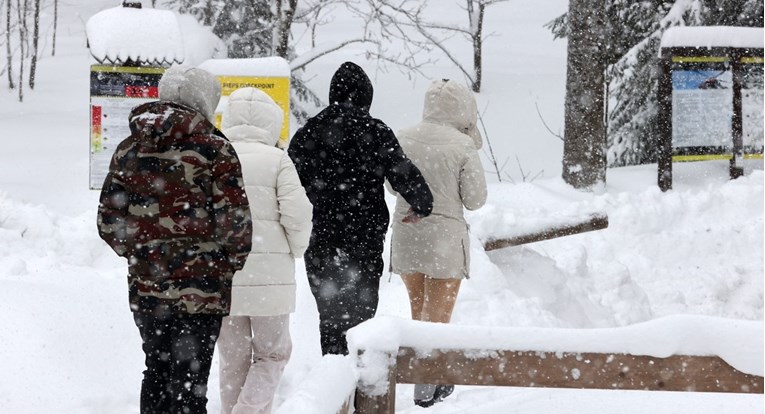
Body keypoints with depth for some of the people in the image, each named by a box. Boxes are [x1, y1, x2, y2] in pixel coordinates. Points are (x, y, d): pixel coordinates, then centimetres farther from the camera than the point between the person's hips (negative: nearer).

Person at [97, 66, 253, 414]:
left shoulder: (128, 150, 6)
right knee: (189, 380, 0)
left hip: (145, 287, 5)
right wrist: (228, 264, 4)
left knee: (157, 371, 18)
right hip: (201, 290, -5)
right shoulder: (213, 149, -9)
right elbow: (235, 221, -13)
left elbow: (109, 221, 7)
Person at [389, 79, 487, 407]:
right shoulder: (462, 146, -13)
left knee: (418, 311, 20)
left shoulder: (403, 139, -1)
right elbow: (475, 199, -7)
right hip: (445, 235, -4)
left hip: (406, 233, 4)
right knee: (437, 317, 6)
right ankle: (426, 389, 7)